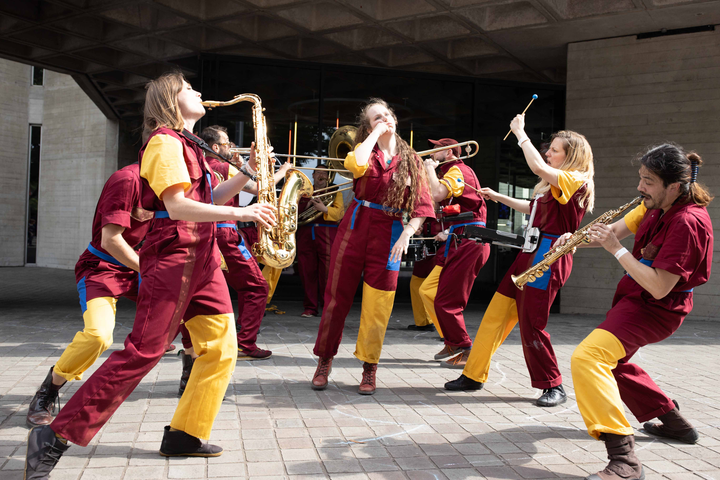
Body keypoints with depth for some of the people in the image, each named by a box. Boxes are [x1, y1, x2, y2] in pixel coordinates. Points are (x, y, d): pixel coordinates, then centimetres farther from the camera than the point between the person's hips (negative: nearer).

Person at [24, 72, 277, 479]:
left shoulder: (188, 145, 22)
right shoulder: (165, 141, -8)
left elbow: (209, 198, 22)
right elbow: (177, 206, -19)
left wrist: (246, 175, 10)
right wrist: (240, 213, -18)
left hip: (202, 255, 10)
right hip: (173, 254, -9)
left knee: (222, 348, 5)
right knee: (144, 351, -12)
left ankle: (183, 435, 15)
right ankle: (54, 440, -4)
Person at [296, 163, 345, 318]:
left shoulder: (335, 193, 17)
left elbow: (339, 212, 1)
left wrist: (324, 208, -15)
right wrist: (308, 205, -6)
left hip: (327, 234, -2)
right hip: (306, 235, 2)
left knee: (327, 272, -9)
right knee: (308, 271, -2)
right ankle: (310, 308, 4)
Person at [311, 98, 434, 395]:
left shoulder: (411, 161, 8)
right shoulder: (366, 151, 5)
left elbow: (422, 206, 2)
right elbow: (355, 164, -22)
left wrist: (407, 234, -13)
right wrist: (377, 131, -9)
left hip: (389, 235, 1)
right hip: (355, 228, 0)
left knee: (377, 306, 1)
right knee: (337, 296, 3)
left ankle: (369, 368, 15)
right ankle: (324, 361, 19)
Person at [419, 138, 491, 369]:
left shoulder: (457, 171, -9)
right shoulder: (457, 172, 23)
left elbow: (437, 194, -29)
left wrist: (430, 168, -13)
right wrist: (449, 232, 19)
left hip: (467, 243, -11)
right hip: (460, 242, 11)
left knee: (446, 301, -8)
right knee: (427, 290, 13)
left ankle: (465, 352, 1)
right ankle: (452, 342, 20)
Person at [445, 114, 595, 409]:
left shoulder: (576, 181, -11)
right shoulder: (555, 184, 18)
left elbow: (538, 167, -27)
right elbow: (532, 208, 33)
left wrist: (520, 133, -17)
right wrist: (498, 198, 32)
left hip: (549, 257, -10)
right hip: (532, 252, 10)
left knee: (531, 323, -7)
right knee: (497, 313, 9)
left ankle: (553, 387, 10)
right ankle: (474, 375, 18)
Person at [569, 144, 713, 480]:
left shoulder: (687, 222, -27)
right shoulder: (656, 206, 1)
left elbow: (659, 287, -29)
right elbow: (620, 228, 4)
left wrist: (616, 249, -27)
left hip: (657, 308, -10)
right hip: (635, 297, 10)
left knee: (587, 357, -29)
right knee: (612, 362, 30)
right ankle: (674, 421, 43)